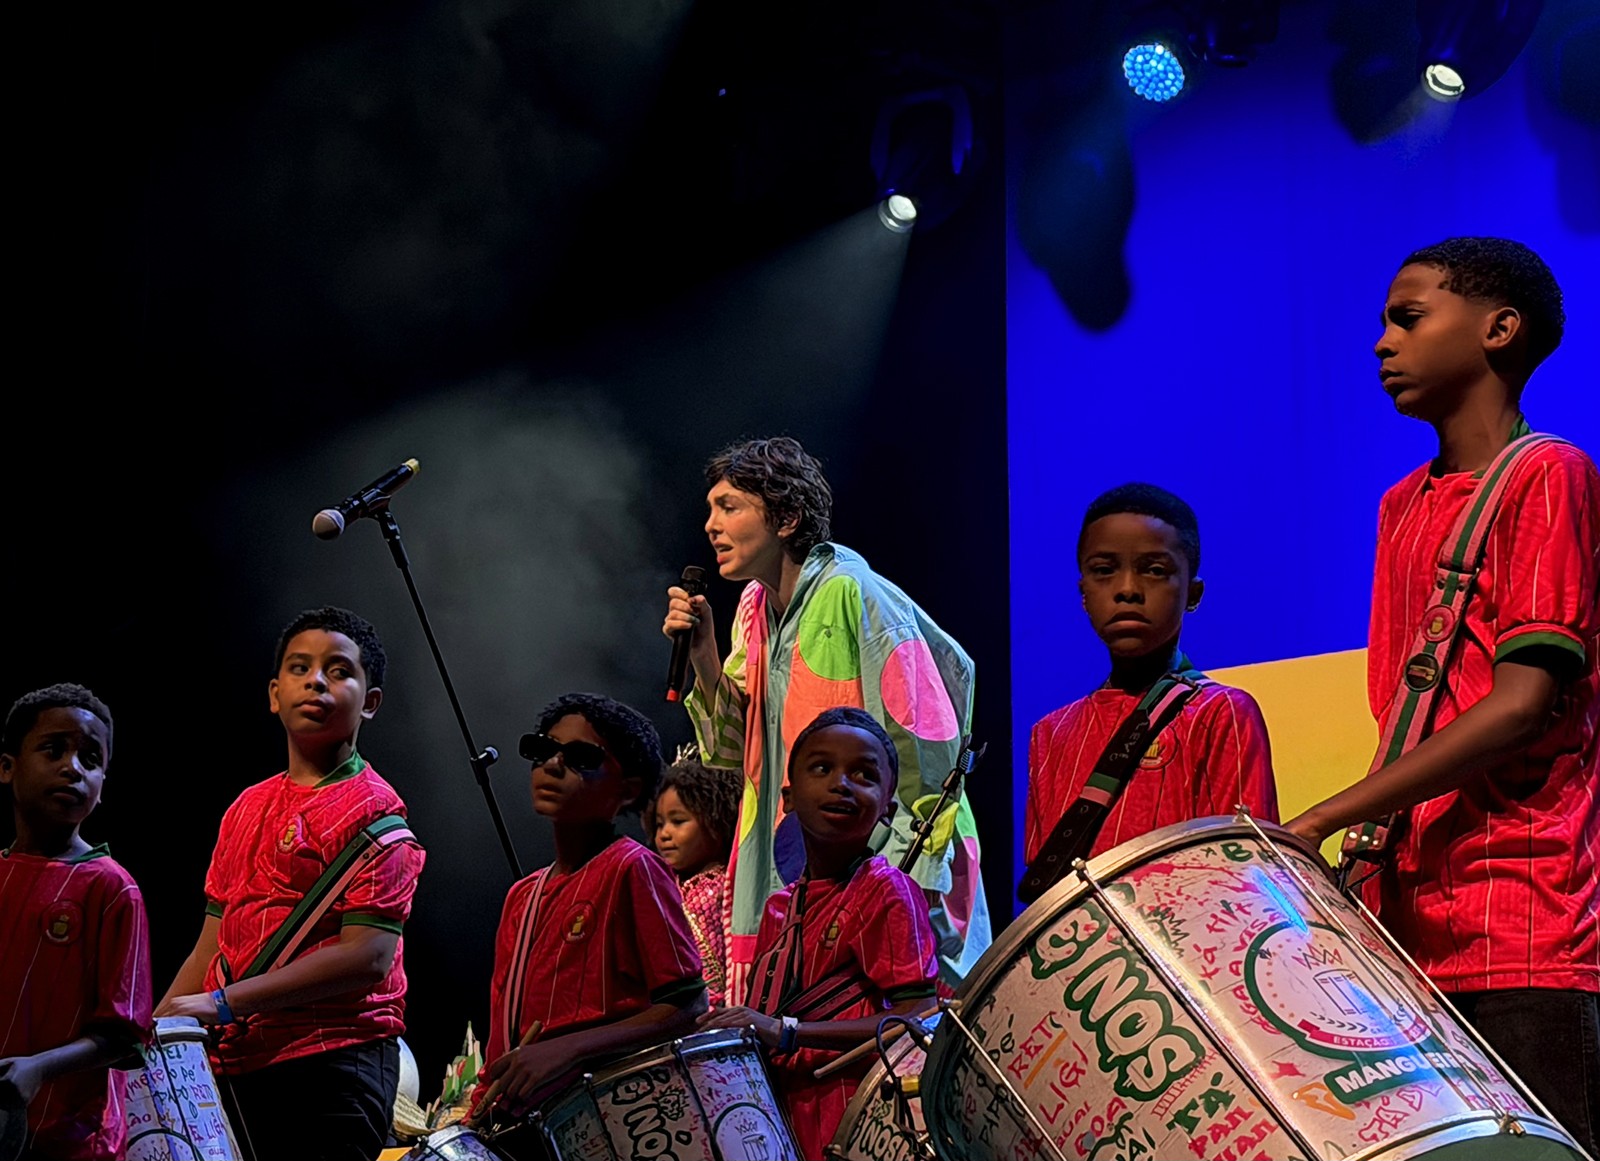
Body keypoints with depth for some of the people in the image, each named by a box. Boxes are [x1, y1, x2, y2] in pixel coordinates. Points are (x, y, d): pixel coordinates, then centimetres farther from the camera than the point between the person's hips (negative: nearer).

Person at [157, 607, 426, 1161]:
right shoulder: (247, 809, 19)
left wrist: (225, 1002, -17)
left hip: (332, 1060, -7)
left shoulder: (372, 811, -4)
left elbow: (367, 956, -14)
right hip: (235, 1064, 7)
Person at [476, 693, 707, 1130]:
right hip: (520, 1119, 6)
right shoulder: (522, 897, 17)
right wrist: (481, 1110, 5)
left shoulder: (631, 869, -4)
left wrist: (566, 1049, -18)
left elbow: (689, 1007, -10)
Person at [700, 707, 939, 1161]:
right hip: (786, 1120, 6)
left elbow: (918, 1017, -14)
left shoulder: (886, 890, -4)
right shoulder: (780, 909, 16)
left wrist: (787, 1032, -19)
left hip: (855, 1123, -6)